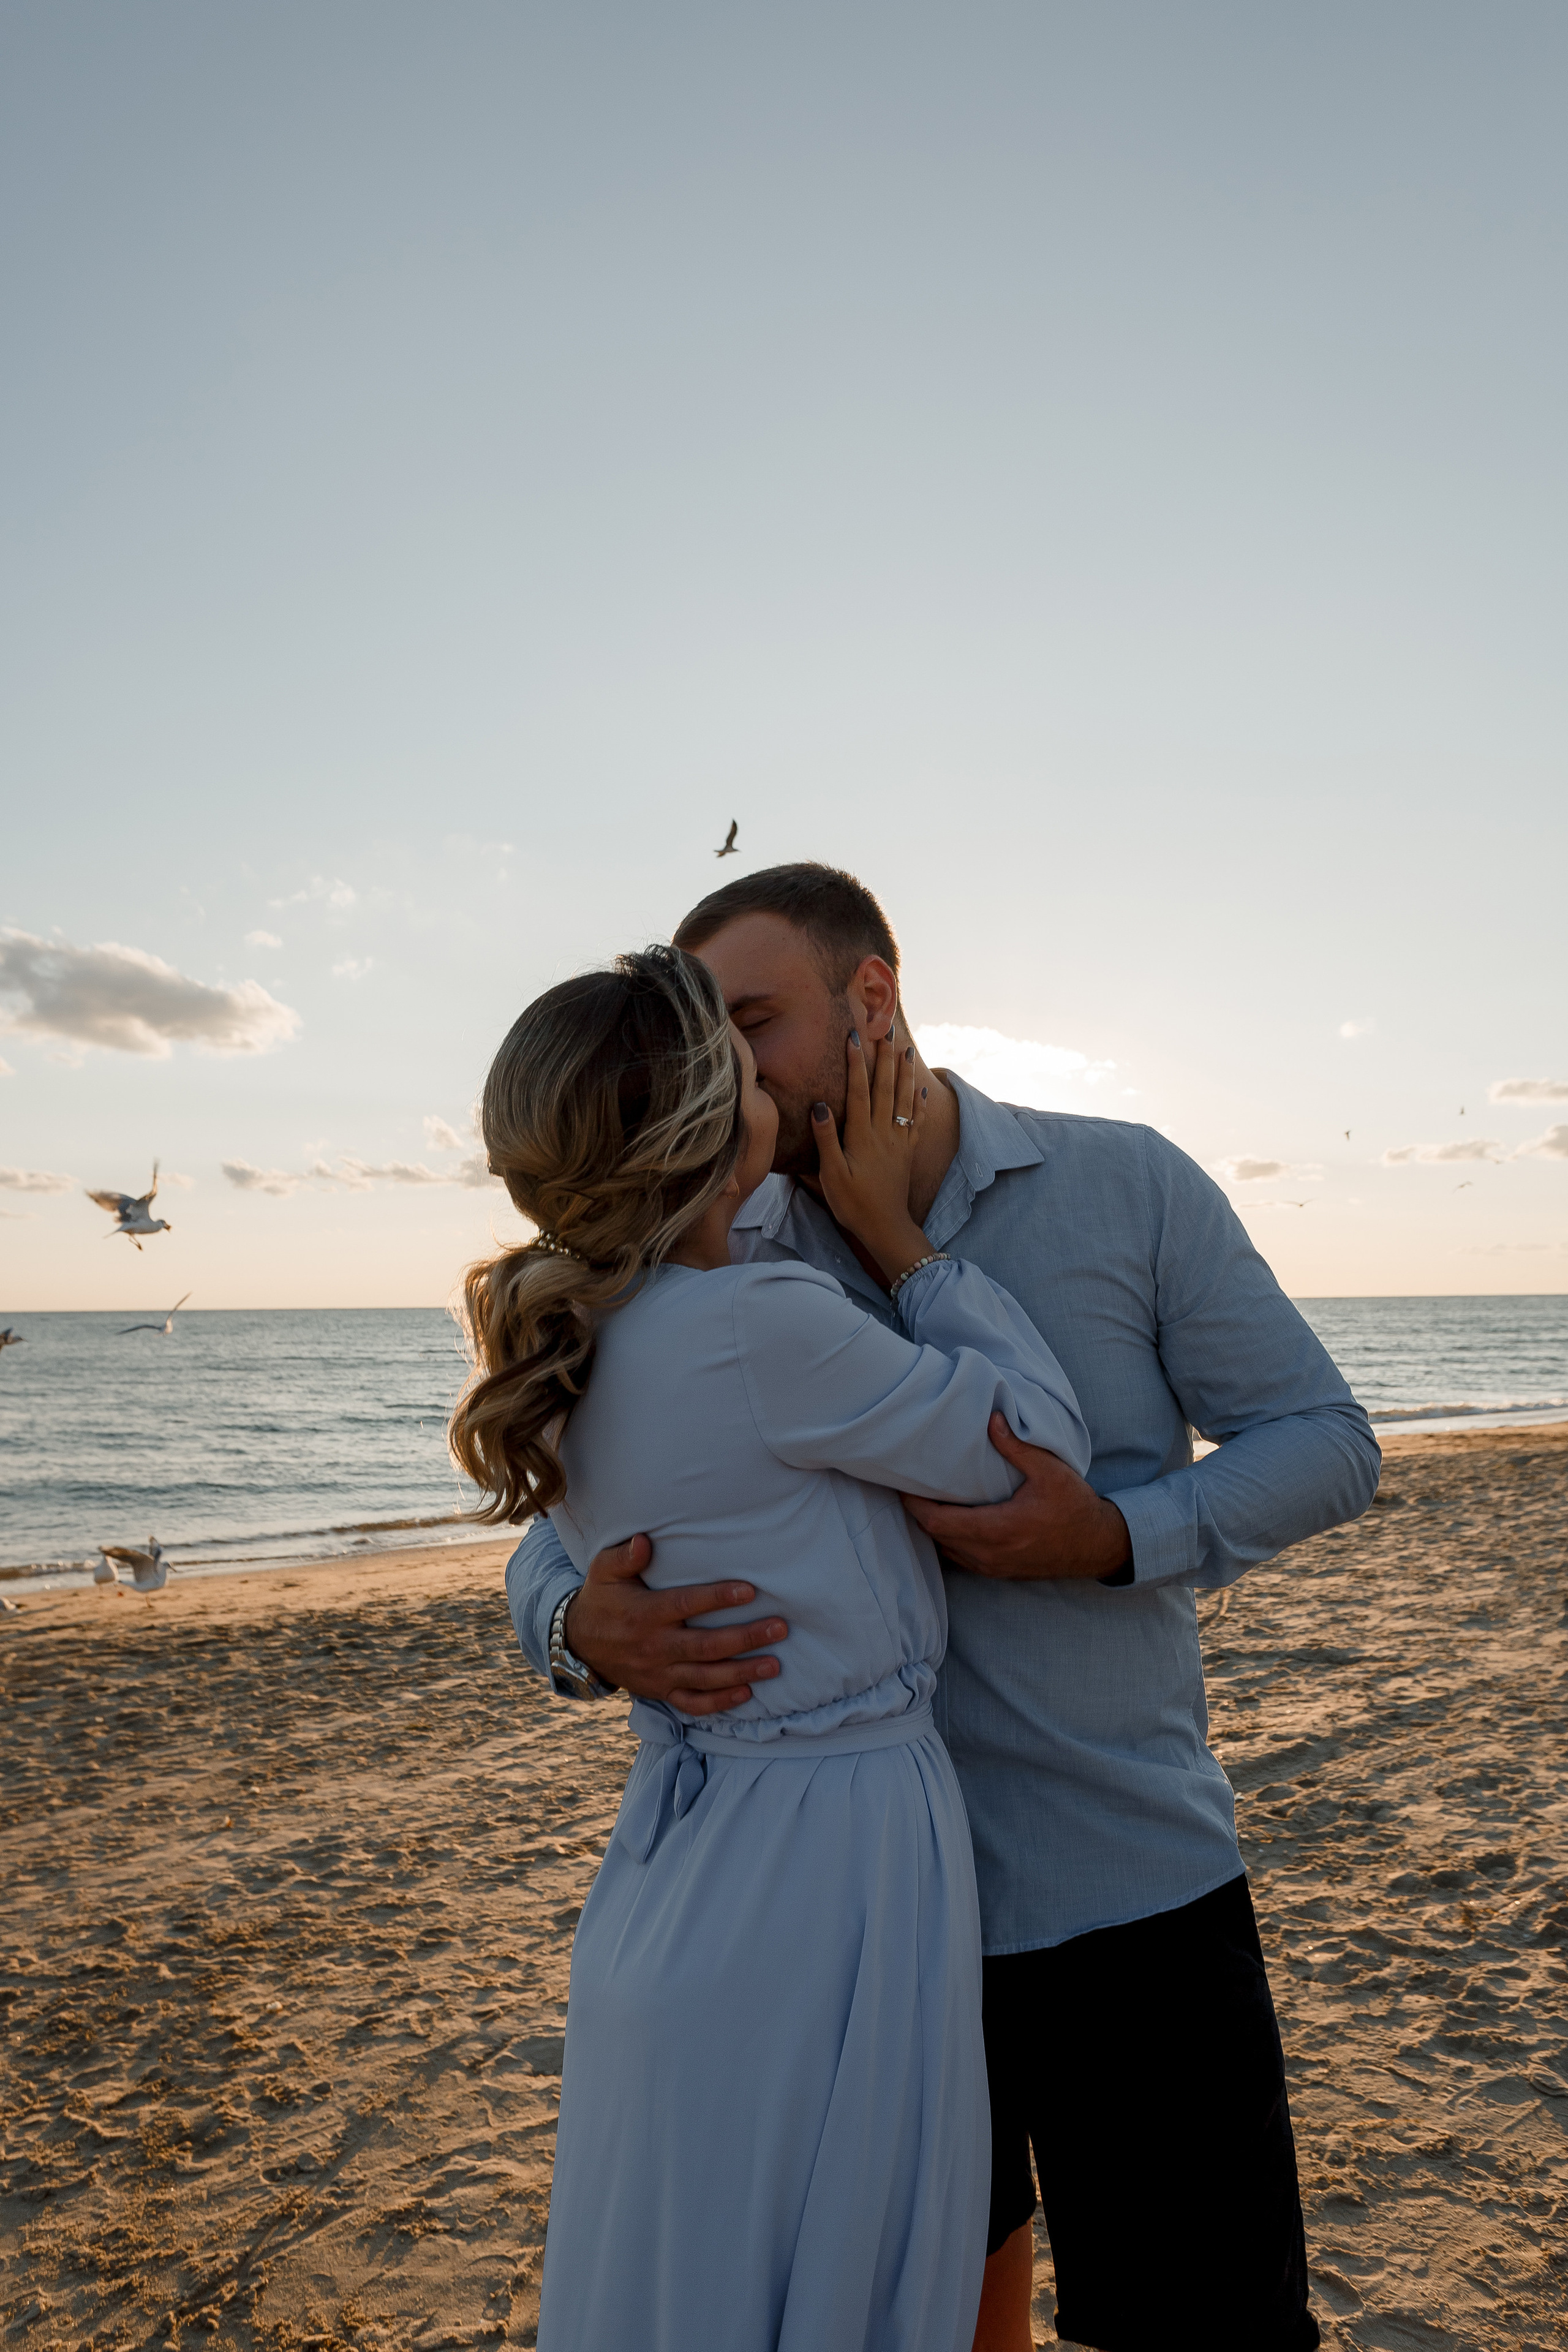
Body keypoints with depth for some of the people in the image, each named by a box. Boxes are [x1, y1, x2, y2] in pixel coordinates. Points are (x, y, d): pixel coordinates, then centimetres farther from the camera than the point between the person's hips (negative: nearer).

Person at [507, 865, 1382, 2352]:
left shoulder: (1128, 1188, -7)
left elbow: (1325, 1444, -3)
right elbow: (556, 1536, 0)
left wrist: (1118, 1536, -21)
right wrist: (586, 1627, -24)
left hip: (1135, 1890, -2)